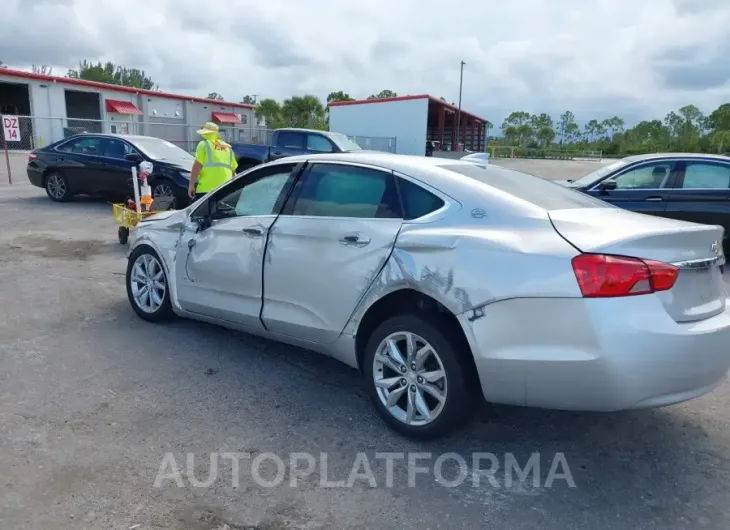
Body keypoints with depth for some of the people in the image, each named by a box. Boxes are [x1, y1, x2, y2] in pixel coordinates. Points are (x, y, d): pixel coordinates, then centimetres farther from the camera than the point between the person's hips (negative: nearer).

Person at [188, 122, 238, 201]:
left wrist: (191, 184, -6)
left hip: (206, 188, -6)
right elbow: (233, 168, 20)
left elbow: (197, 165, -7)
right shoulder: (228, 148, 20)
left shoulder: (204, 144, 3)